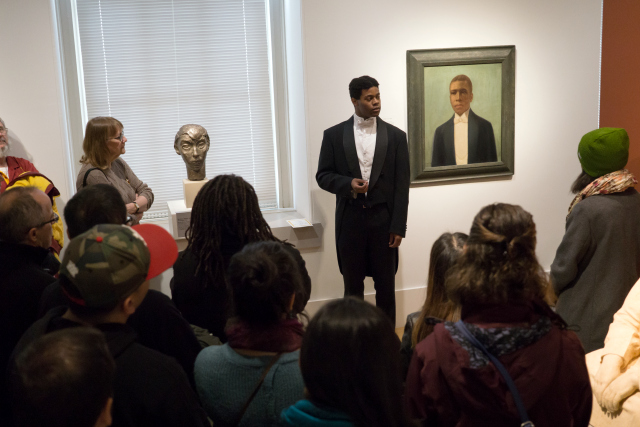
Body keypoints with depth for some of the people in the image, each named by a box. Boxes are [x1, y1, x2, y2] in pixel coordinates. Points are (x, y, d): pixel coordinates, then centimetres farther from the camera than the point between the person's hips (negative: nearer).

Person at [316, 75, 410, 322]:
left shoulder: (396, 136, 3)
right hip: (350, 219, 0)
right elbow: (322, 176, 5)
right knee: (352, 286, 9)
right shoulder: (334, 135, 3)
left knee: (386, 285, 7)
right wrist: (348, 184, -15)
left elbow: (402, 185, 0)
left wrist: (398, 227, -5)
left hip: (383, 219, 0)